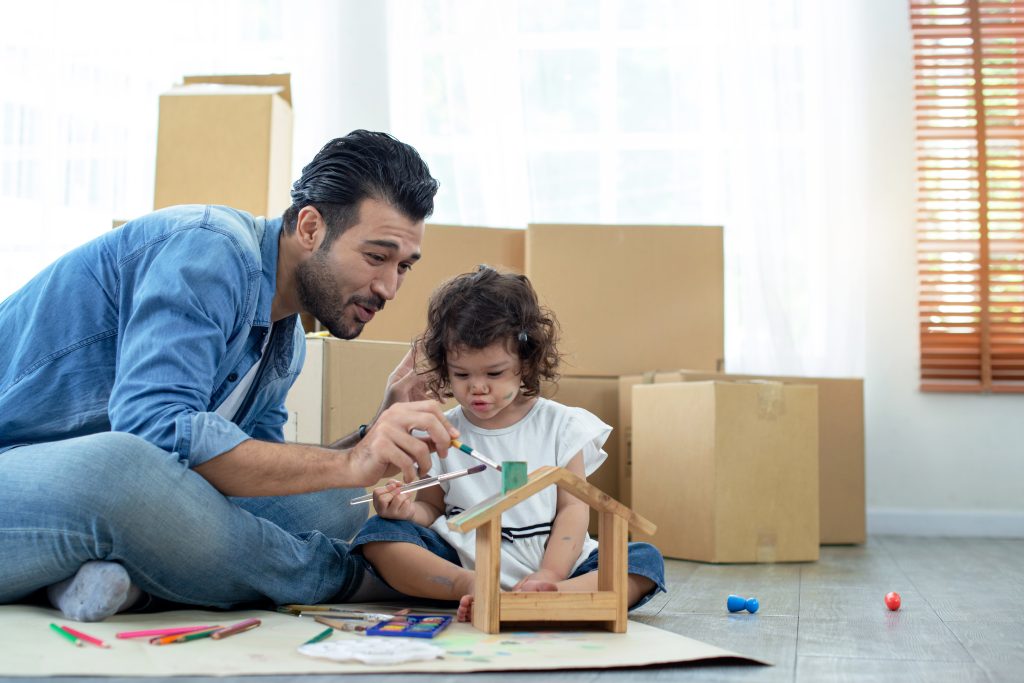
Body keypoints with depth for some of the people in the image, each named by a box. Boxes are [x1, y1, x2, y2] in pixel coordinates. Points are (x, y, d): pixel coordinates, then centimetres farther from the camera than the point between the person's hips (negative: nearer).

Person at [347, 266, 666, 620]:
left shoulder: (559, 425, 3)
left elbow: (573, 508, -1)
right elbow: (432, 507, 12)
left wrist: (548, 576, -16)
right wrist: (408, 510, -13)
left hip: (555, 568, 0)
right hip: (463, 569, 1)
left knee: (646, 560, -24)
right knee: (378, 533, -20)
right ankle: (475, 593, -35)